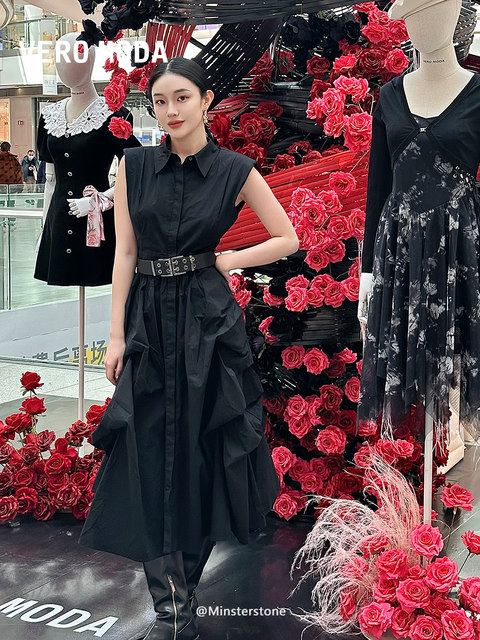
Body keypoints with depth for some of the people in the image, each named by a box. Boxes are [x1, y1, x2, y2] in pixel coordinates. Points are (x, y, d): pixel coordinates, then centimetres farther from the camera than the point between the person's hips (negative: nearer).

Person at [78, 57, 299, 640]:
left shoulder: (235, 170, -1)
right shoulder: (134, 166, 4)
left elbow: (288, 239, 6)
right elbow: (125, 253, 2)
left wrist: (226, 260, -4)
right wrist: (116, 334, -2)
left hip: (209, 321, -2)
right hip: (148, 318, 2)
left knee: (201, 449, 4)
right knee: (149, 451, -1)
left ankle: (184, 585, 23)